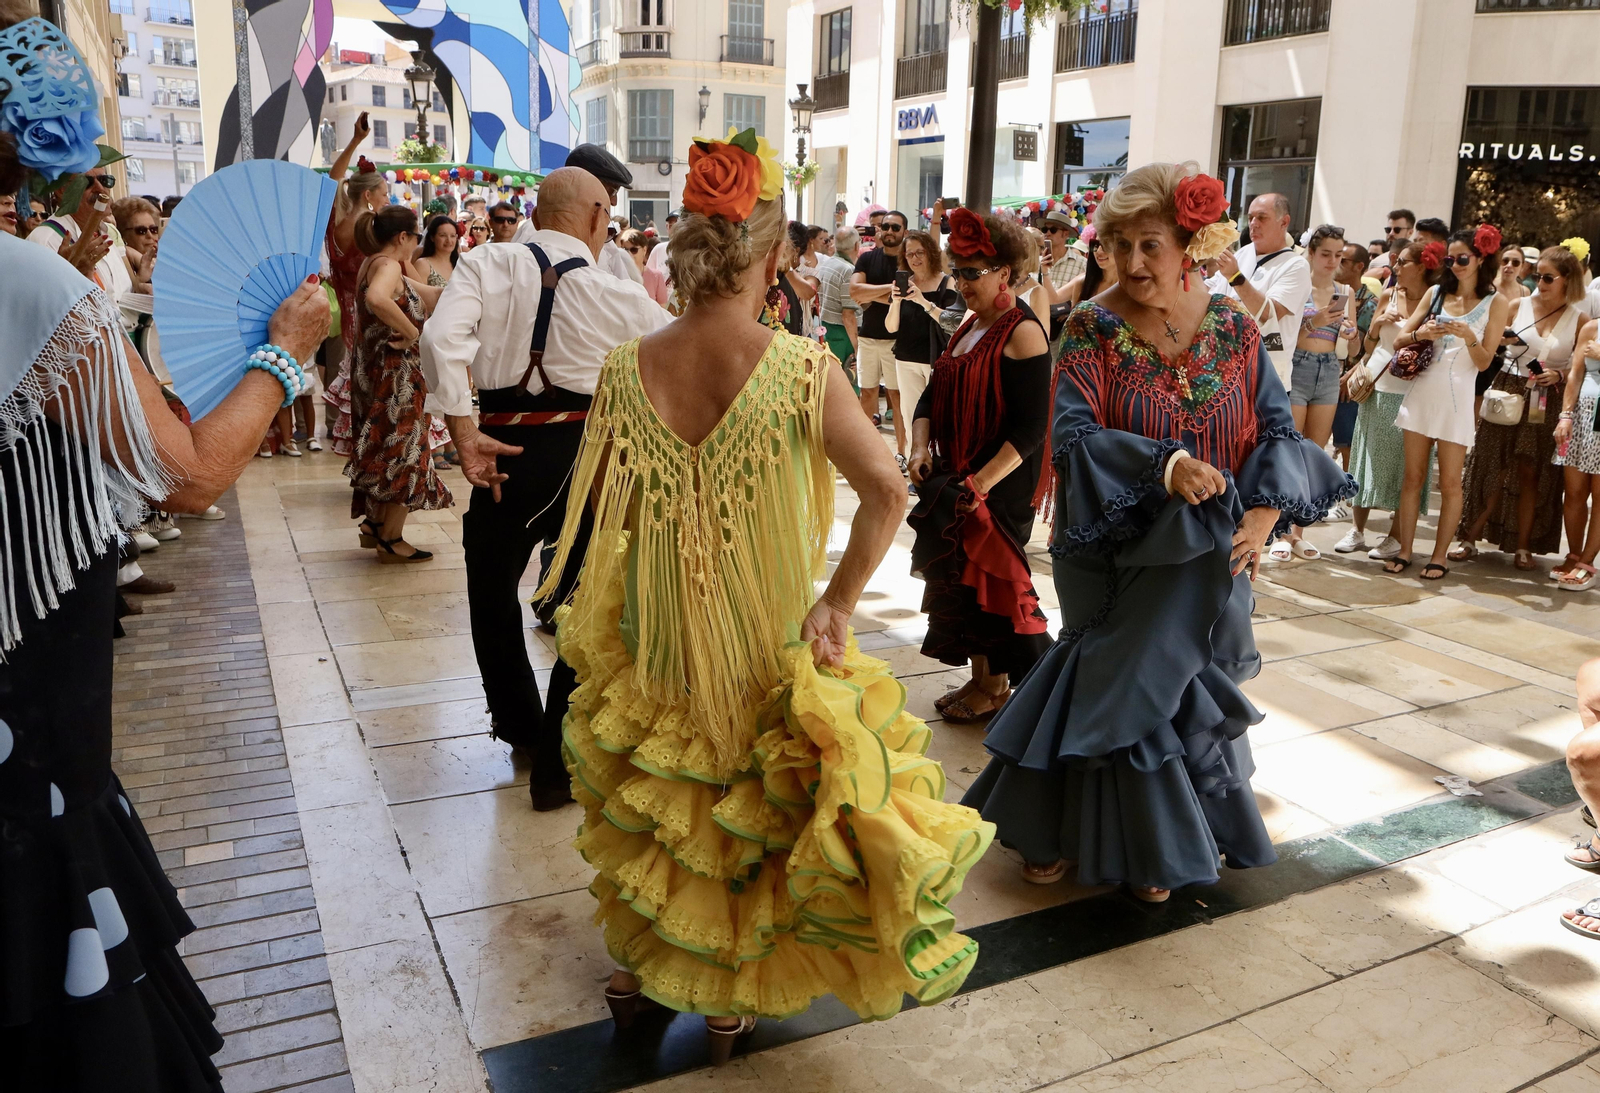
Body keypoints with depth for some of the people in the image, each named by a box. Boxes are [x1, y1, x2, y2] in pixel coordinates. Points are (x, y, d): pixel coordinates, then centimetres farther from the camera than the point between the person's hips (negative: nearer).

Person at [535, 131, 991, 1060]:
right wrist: (838, 605, -13)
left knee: (650, 809, 27)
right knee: (751, 817, 20)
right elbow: (887, 490, -23)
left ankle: (639, 964, 46)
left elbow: (591, 510, -3)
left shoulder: (627, 370, -11)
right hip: (769, 647, -2)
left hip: (655, 644, 2)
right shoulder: (804, 369, -19)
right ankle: (730, 998, 37)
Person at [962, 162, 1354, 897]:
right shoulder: (1094, 329, -9)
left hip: (1203, 561, 3)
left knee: (1175, 691, 12)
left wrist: (1263, 515, -15)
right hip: (1113, 555, -2)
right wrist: (1164, 466, -35)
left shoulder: (1232, 327, -1)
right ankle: (1062, 831, 29)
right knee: (1117, 688, 7)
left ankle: (1154, 845, 32)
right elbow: (1073, 434, -20)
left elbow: (1278, 430, 0)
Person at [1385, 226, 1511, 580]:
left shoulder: (1495, 303, 2)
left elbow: (1484, 361, -4)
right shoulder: (1436, 293, 11)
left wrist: (1467, 335, -22)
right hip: (1422, 392, 3)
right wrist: (1421, 333, -12)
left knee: (1450, 482, 0)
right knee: (1412, 477, 4)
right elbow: (1399, 341, 9)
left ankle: (1439, 556, 7)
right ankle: (1404, 551, 9)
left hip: (1456, 397, -3)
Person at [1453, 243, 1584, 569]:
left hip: (1547, 406, 0)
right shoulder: (1517, 305, 2)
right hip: (1508, 395, 0)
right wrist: (1501, 339, -13)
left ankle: (1523, 546, 11)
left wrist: (1559, 375, -14)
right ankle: (1470, 538, 8)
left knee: (1531, 475, 4)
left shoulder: (1579, 320, 1)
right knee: (1493, 469, 3)